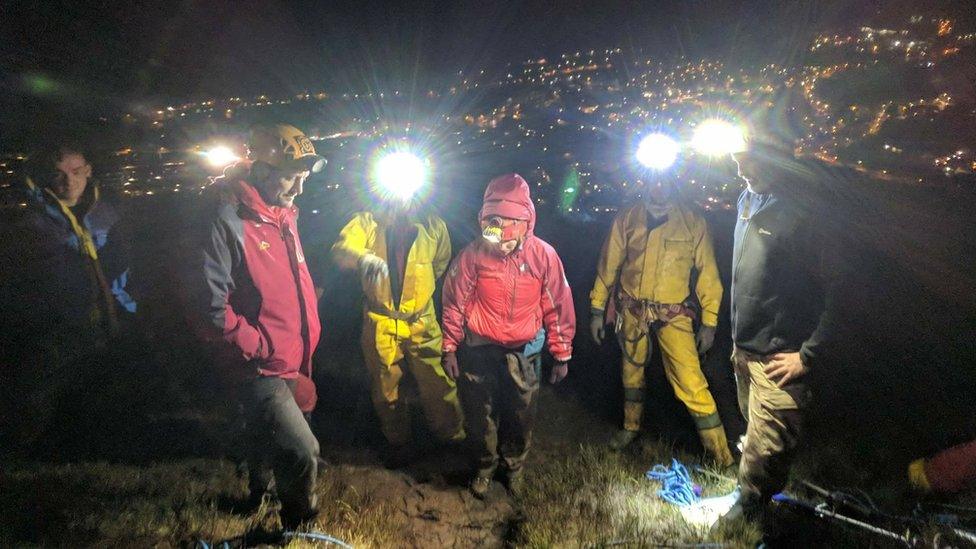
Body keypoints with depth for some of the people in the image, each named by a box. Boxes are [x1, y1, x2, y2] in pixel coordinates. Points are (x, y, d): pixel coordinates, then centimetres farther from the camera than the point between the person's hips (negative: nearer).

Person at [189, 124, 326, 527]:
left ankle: (261, 489, 54)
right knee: (302, 452, -11)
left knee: (266, 434, 28)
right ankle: (300, 527, 14)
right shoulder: (227, 221, -18)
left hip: (292, 365, 8)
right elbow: (212, 304, -21)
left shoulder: (284, 216, 8)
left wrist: (306, 343, 14)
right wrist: (263, 351, -17)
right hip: (260, 370, -8)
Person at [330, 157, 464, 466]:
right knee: (385, 391, 14)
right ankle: (400, 445, 36)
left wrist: (419, 288, 10)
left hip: (422, 324, 0)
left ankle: (454, 440, 28)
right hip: (380, 324, 1)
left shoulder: (433, 226, -1)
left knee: (438, 386, 3)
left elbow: (442, 265, 15)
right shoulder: (366, 223, -4)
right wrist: (364, 259, -42)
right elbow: (341, 250, -21)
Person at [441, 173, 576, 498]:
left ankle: (514, 466, 43)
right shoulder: (473, 254, -15)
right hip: (479, 349, 0)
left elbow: (558, 307, -4)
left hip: (523, 351, 1)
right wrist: (449, 349, 0)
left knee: (521, 417, 14)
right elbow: (455, 303, -4)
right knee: (479, 416, 12)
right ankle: (484, 468, 40)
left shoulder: (543, 255, -13)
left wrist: (562, 355, 1)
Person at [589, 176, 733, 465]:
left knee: (691, 383, -9)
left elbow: (707, 273, 0)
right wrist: (597, 310, 5)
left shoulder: (693, 222, -3)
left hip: (673, 314, -2)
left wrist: (709, 322, -2)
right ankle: (631, 427, 43)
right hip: (632, 310, 3)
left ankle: (724, 459, 3)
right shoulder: (627, 220, 1)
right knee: (632, 372, 18)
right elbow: (608, 266, 5)